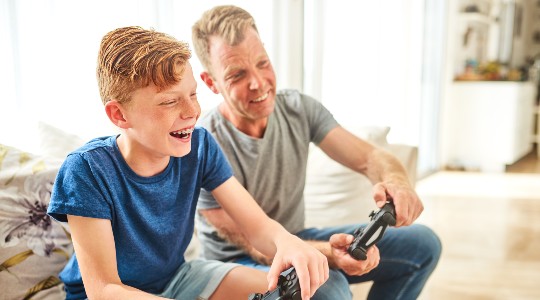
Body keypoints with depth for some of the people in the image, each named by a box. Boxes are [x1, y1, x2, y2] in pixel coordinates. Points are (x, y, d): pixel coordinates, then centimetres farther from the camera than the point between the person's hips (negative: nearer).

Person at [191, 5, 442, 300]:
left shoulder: (300, 109, -10)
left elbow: (370, 157, -12)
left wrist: (395, 181, -37)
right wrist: (326, 252, -42)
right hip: (239, 262, -6)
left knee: (421, 243, 2)